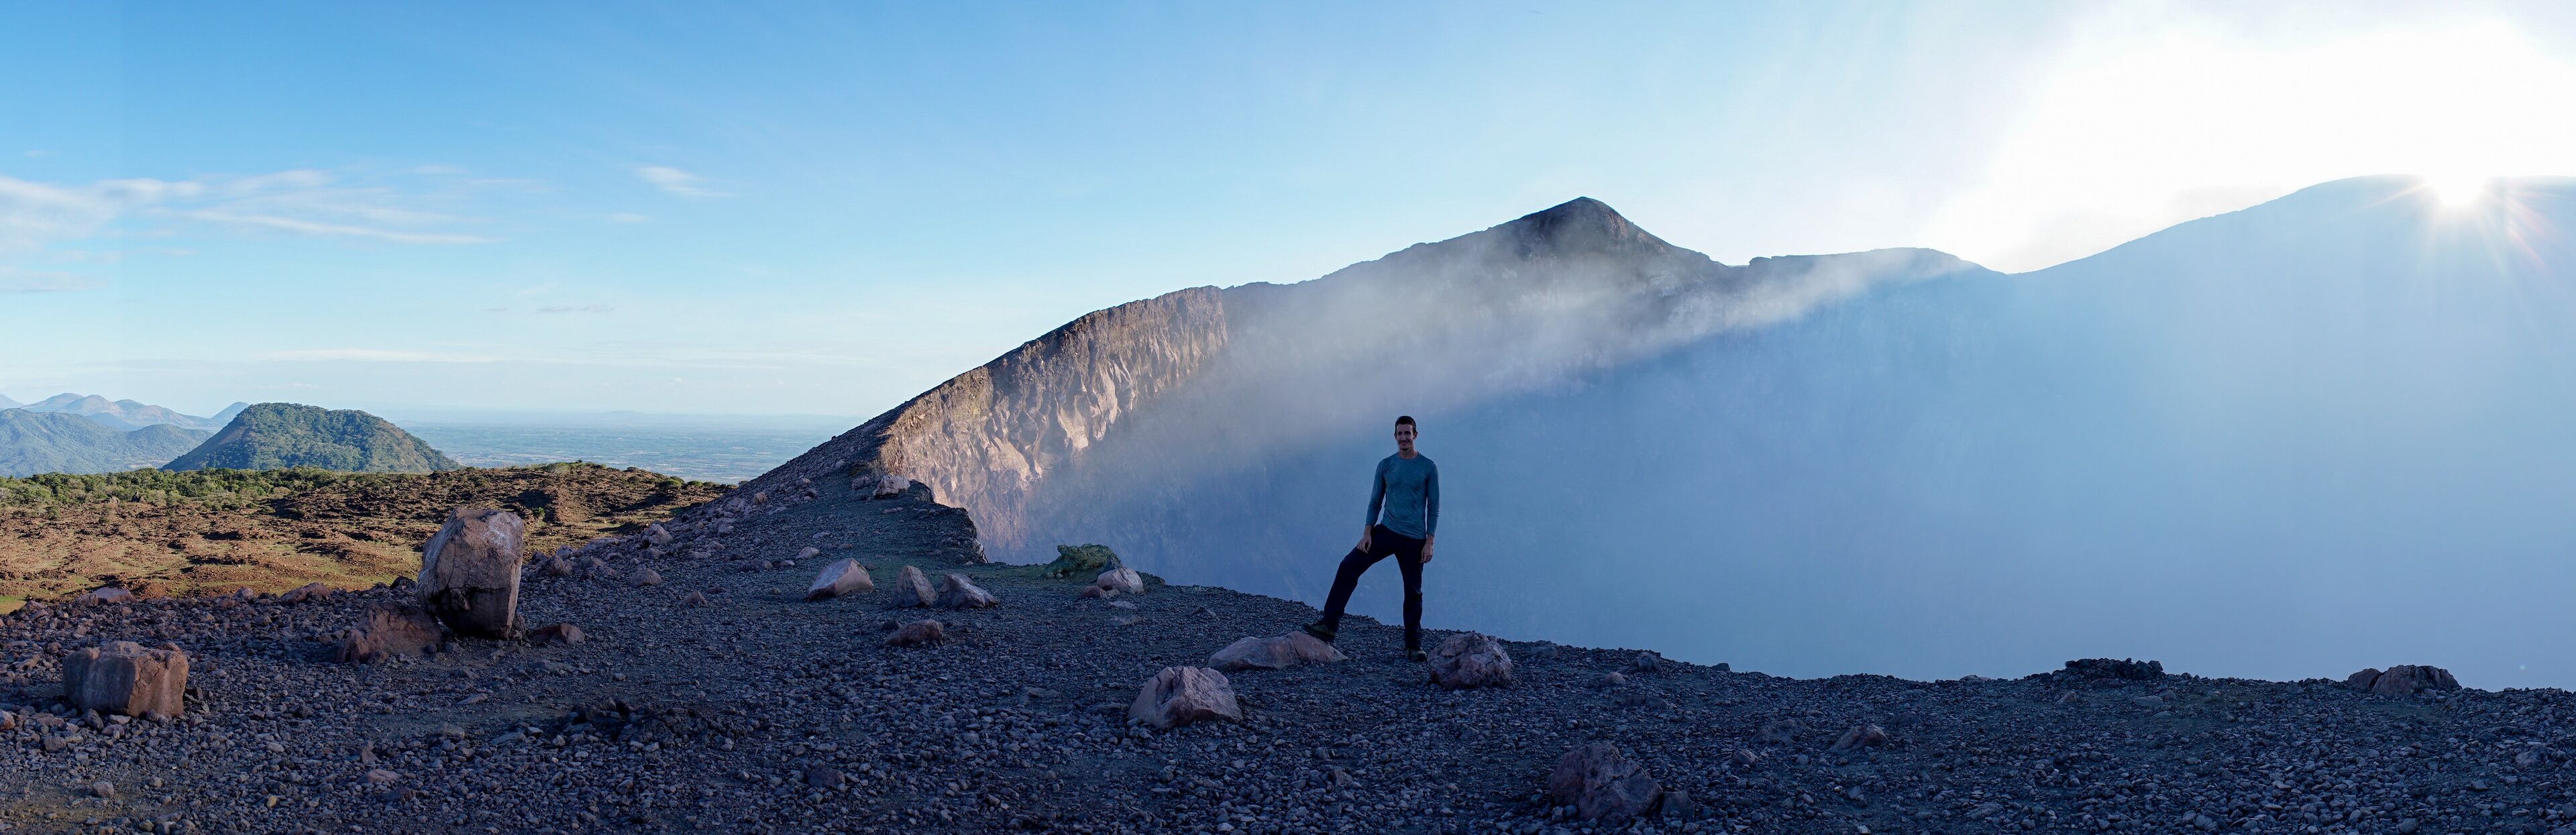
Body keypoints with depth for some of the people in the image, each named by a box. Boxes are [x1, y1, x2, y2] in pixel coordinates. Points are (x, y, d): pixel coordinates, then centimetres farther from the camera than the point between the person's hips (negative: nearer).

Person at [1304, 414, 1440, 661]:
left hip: (1414, 540, -2)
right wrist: (1367, 532, -1)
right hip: (1385, 532, 2)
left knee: (1413, 593, 3)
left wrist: (1429, 542, -7)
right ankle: (1330, 625, -14)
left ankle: (1413, 646, 14)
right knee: (1349, 567, -14)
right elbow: (1375, 502, 10)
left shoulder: (1428, 467, 0)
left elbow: (1434, 507, -1)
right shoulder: (1385, 465, 7)